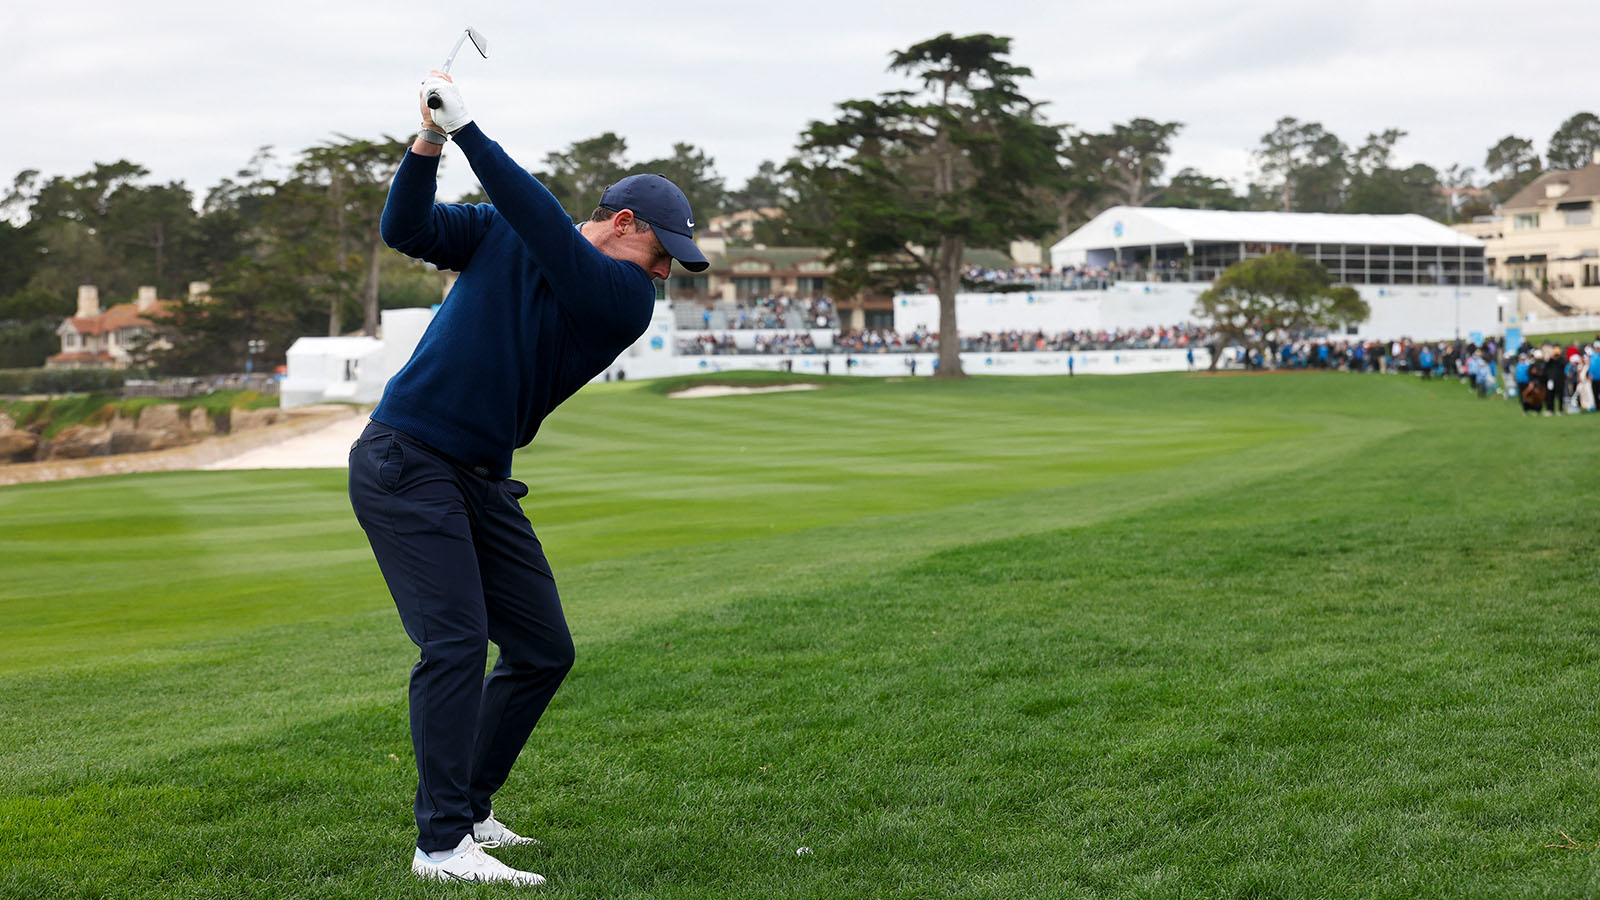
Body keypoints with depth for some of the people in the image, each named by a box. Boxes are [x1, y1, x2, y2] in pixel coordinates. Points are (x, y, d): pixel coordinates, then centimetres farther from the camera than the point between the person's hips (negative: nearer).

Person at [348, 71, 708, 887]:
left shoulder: (625, 302, -3)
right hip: (404, 460, -5)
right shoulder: (496, 234, -1)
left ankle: (468, 808, 22)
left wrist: (468, 131, -23)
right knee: (456, 641, -17)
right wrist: (431, 139, -20)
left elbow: (548, 233, -17)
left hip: (485, 482, 5)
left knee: (543, 651, 7)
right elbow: (406, 229, -5)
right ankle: (442, 844, -15)